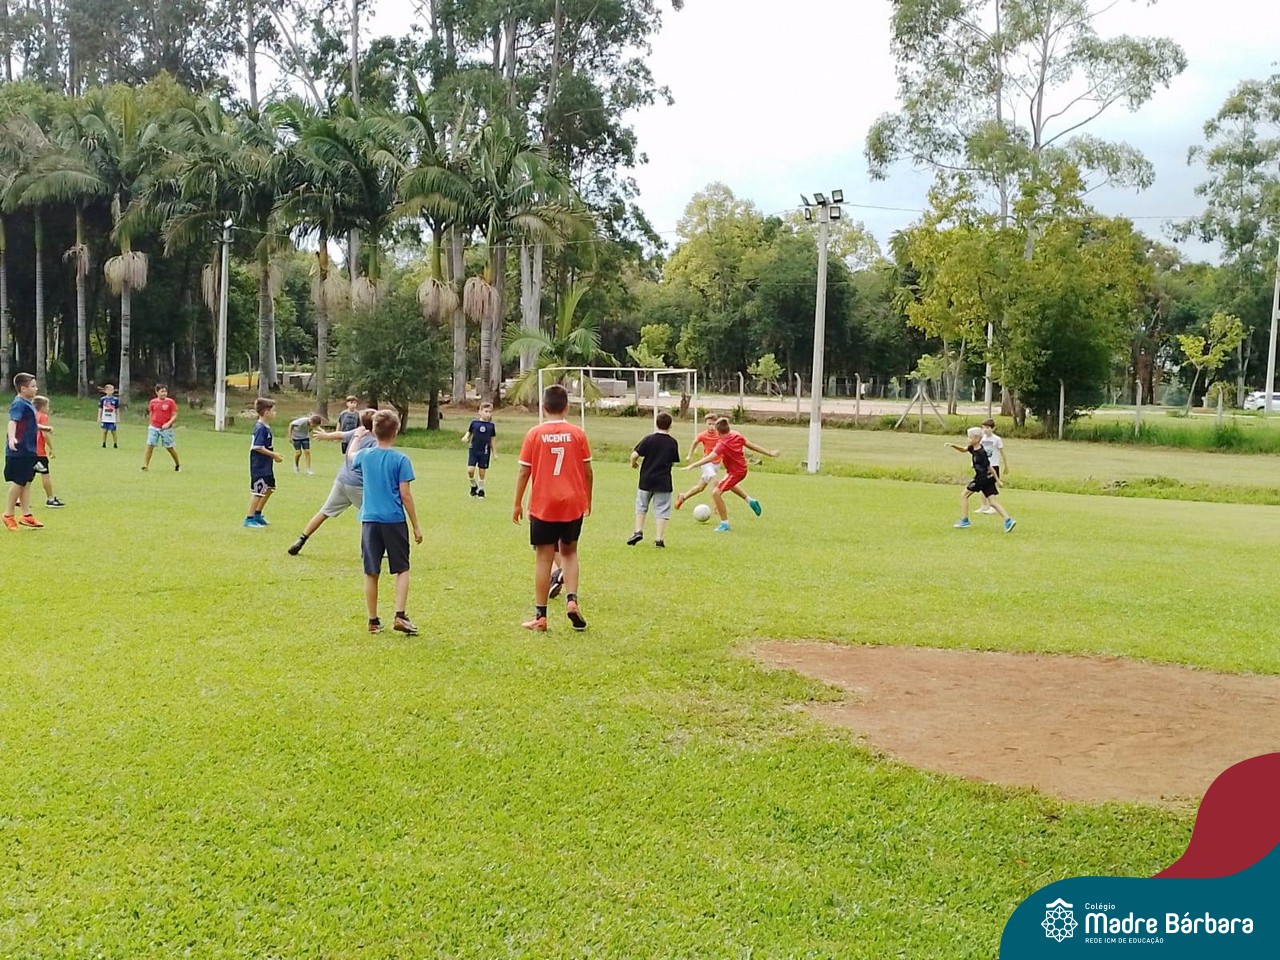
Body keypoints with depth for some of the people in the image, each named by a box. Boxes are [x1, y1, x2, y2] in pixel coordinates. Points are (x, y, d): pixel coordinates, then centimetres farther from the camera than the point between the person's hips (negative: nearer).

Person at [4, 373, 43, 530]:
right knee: (18, 483, -2)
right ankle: (8, 515, 10)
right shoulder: (19, 404, -16)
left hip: (28, 451, 9)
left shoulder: (27, 404, 13)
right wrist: (12, 438, -51)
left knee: (27, 482, 12)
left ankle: (26, 515, 17)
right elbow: (12, 421, -33)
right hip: (19, 452, -9)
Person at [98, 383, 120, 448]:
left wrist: (118, 418, 5)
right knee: (104, 431, 4)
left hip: (112, 419, 0)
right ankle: (104, 444, 14)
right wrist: (99, 418, 3)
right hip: (105, 419, 0)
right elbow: (100, 409, 5)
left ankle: (115, 444, 10)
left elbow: (117, 409, 6)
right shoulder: (102, 399, 1)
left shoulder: (116, 399, 2)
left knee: (113, 432, 1)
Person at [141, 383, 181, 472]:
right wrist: (151, 425, 15)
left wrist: (168, 423, -22)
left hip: (166, 428, -2)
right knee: (149, 446, -7)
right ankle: (145, 466, -4)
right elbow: (151, 414, 16)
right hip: (154, 428, 2)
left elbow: (175, 415, -7)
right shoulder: (153, 402, 3)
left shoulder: (170, 401, -6)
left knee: (170, 447, 6)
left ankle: (177, 465, 25)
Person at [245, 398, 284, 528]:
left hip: (266, 466, 10)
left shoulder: (266, 427, 10)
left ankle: (257, 515, 30)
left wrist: (274, 455, 6)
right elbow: (258, 447, -24)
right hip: (259, 466, -10)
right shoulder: (260, 428, -19)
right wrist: (273, 455, -19)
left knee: (269, 488, 19)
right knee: (258, 492, -5)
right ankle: (249, 519, 3)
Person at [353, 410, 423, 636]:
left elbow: (351, 457, 28)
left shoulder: (364, 456, 2)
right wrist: (416, 526, -1)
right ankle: (400, 616, -2)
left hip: (370, 520, 3)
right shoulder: (400, 459, -8)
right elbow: (405, 495, -9)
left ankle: (373, 620, 14)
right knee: (402, 569, 9)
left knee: (371, 573, 9)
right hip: (395, 521, -3)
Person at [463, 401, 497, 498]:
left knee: (482, 472, 5)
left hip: (485, 452, 0)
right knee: (470, 470, -7)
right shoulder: (474, 422, -3)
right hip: (473, 450, 0)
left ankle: (481, 490, 22)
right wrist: (466, 438, -14)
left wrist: (493, 453, 8)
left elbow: (492, 440, 7)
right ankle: (474, 486, 20)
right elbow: (469, 432, 8)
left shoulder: (491, 425, 0)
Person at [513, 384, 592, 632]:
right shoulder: (577, 433, -1)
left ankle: (540, 616, 7)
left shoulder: (534, 434, -5)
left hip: (542, 507, -2)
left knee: (543, 558, 4)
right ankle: (572, 600, 0)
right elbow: (588, 471, 3)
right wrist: (588, 500, 17)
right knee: (569, 552, 19)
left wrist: (517, 504, 6)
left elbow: (524, 472, -3)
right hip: (573, 505, 2)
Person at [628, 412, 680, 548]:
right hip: (663, 481, 0)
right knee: (661, 510, 4)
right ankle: (658, 538, 0)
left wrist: (633, 464, 9)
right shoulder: (673, 443, -2)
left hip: (646, 480, 0)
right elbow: (674, 460, 6)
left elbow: (635, 455, -11)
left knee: (641, 506, 18)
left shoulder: (649, 439, -7)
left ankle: (638, 531, 10)